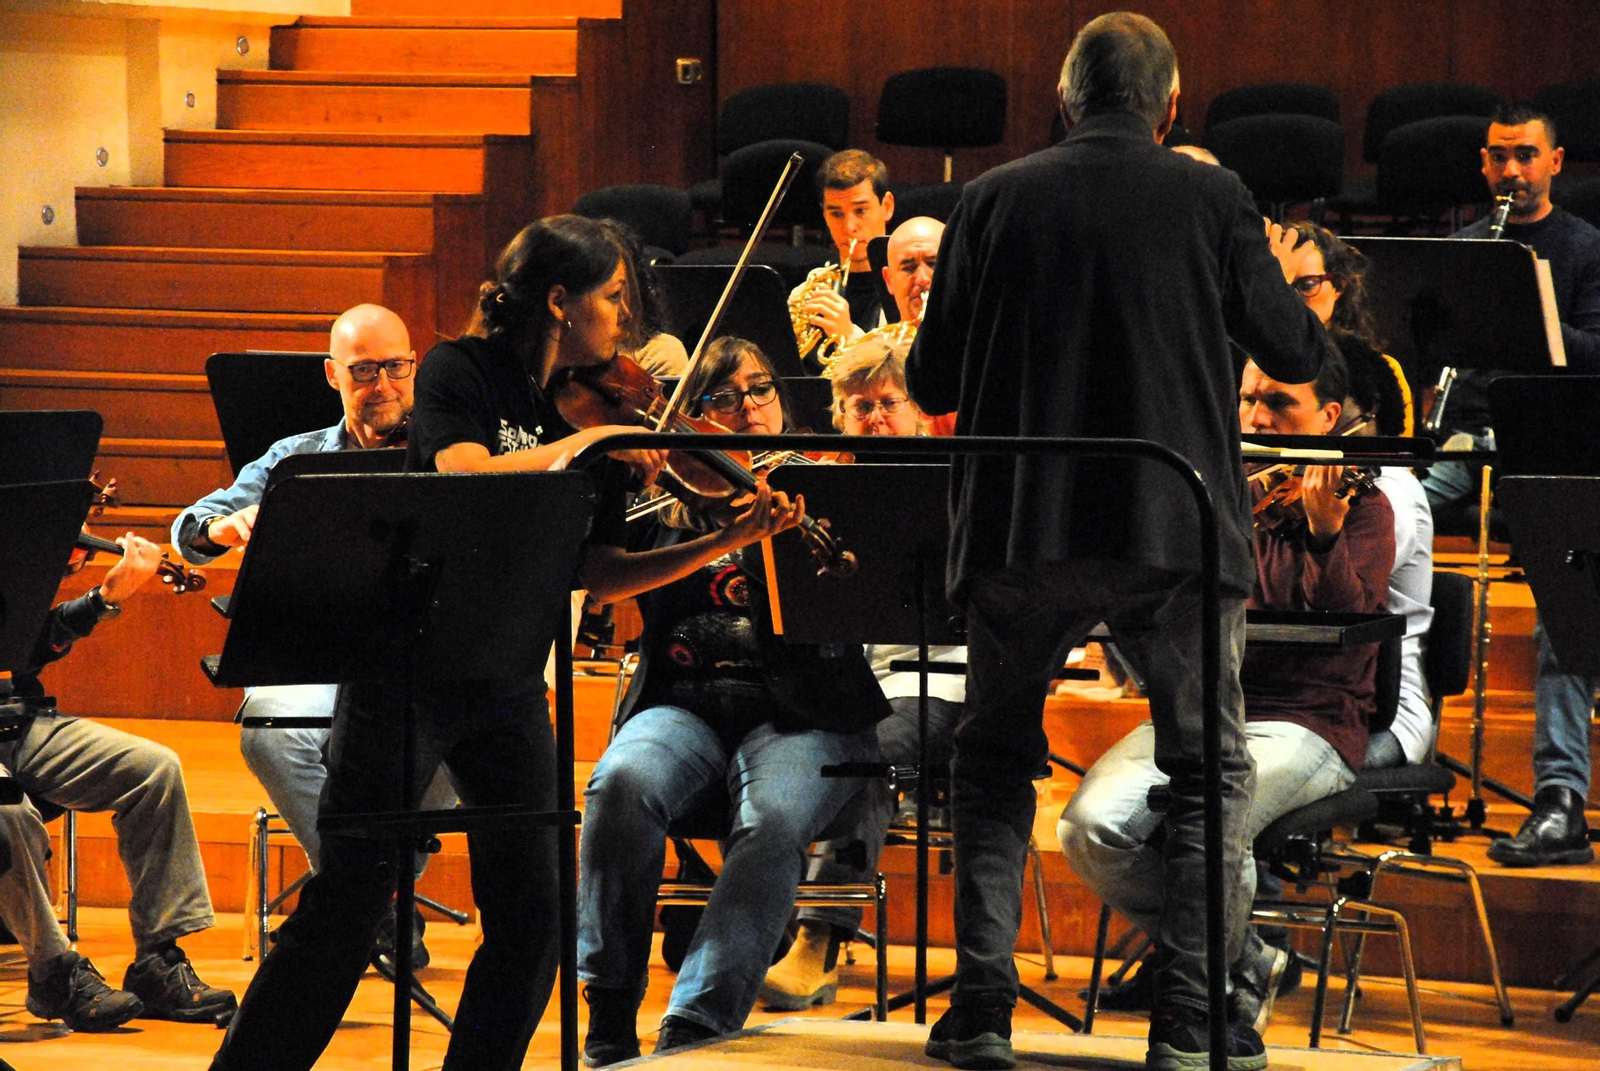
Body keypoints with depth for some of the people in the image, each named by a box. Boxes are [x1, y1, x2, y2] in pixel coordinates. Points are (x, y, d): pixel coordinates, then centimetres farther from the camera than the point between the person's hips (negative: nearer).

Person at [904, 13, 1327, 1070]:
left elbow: (932, 383, 5)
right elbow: (1297, 356, 6)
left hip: (1023, 536, 1)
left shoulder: (993, 202, 0)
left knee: (994, 764, 17)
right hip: (1179, 535, -1)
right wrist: (1285, 282, 26)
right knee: (1211, 770, 13)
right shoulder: (1212, 198, -3)